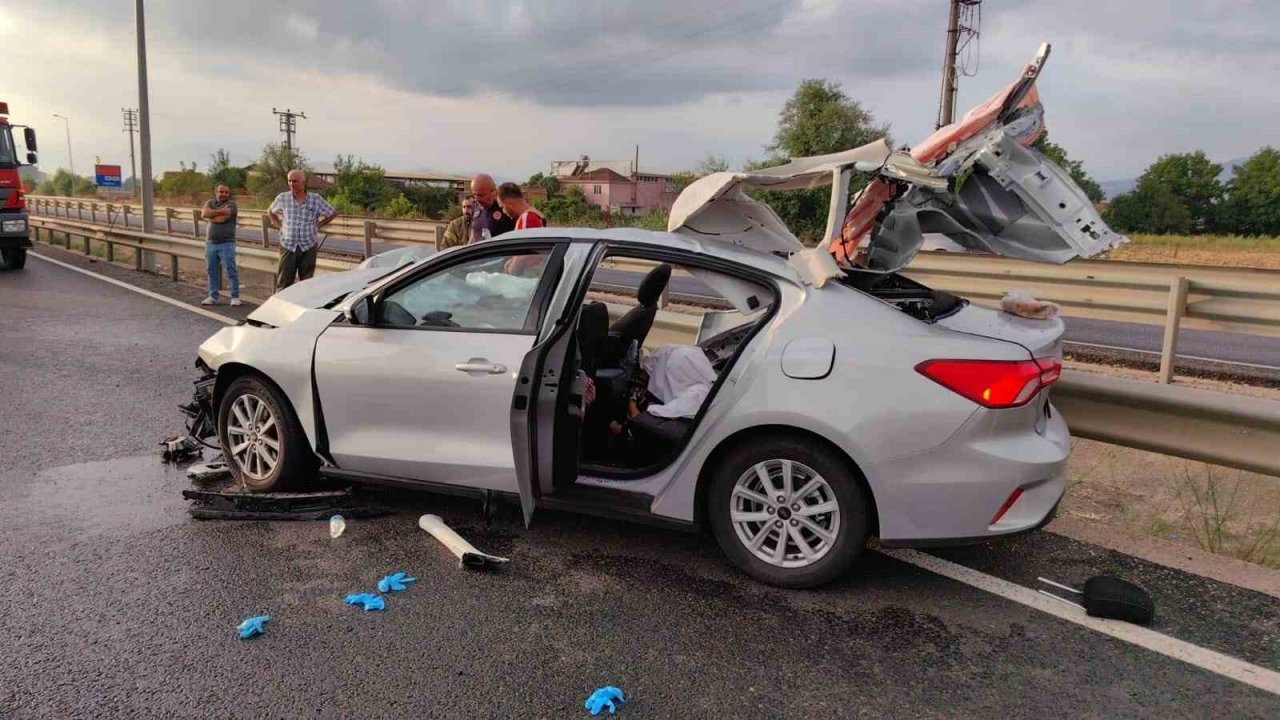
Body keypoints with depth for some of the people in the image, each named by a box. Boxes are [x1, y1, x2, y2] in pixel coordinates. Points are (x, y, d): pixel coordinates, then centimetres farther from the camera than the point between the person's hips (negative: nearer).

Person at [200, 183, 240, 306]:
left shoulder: (231, 204, -4)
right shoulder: (210, 203, 11)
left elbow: (221, 219, -17)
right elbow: (204, 214, -9)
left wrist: (211, 215, 0)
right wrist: (219, 211, -14)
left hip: (226, 244, -5)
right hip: (210, 243, 5)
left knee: (231, 271, -5)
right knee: (212, 271, 11)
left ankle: (235, 297, 0)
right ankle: (213, 297, 20)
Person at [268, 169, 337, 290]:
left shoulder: (316, 199, -1)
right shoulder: (282, 198, 3)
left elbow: (333, 213, 9)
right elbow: (271, 212, 22)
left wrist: (318, 225, 5)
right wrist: (279, 224, 9)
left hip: (308, 247, 0)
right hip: (288, 246, 0)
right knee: (283, 282, -1)